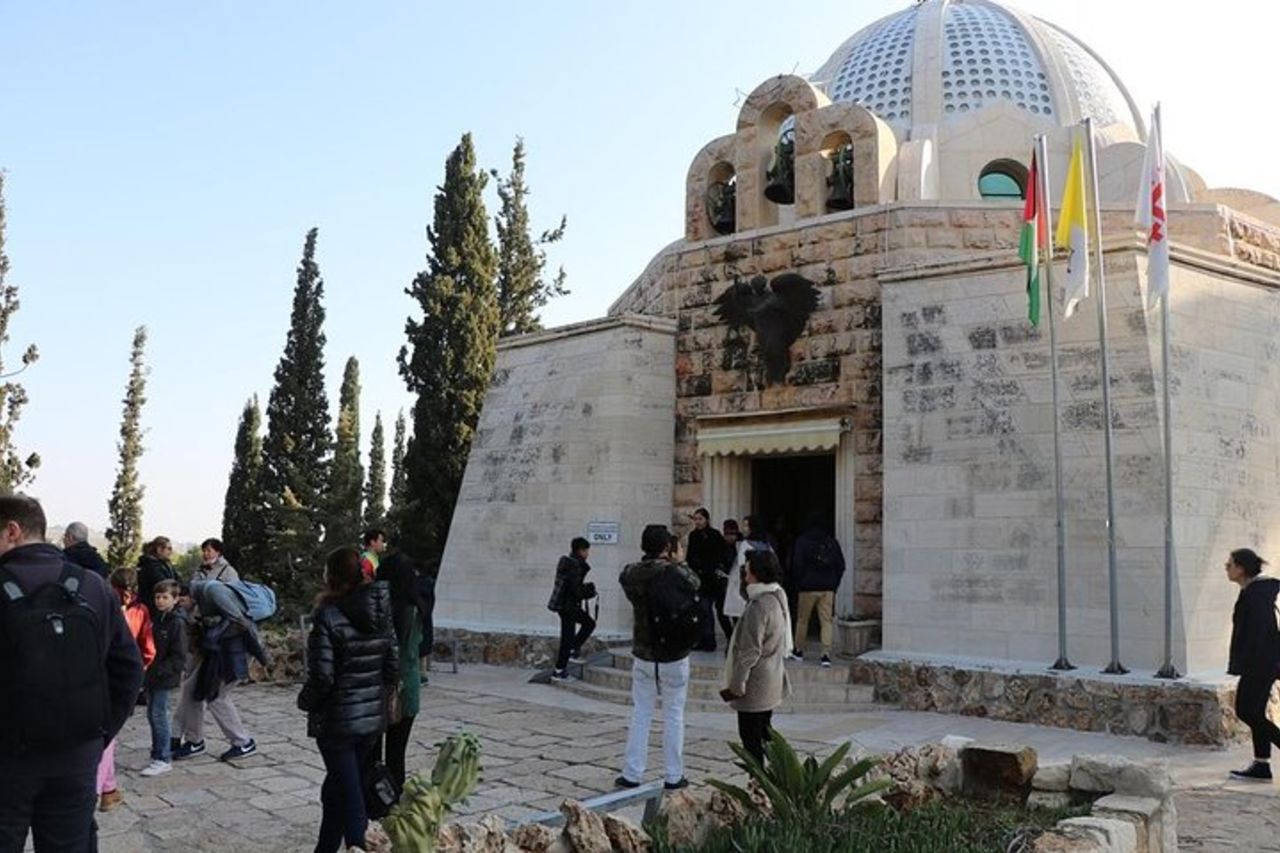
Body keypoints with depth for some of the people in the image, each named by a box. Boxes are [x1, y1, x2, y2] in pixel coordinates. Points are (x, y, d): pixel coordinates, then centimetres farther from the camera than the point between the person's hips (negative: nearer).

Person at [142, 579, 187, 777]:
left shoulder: (177, 623, -13)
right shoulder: (156, 619, 10)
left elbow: (179, 657, -15)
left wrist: (158, 671, -21)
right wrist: (145, 668, 6)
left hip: (165, 678, -8)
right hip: (152, 676, 8)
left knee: (158, 714, -5)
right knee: (152, 714, 13)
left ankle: (163, 759, 3)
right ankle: (158, 753, 24)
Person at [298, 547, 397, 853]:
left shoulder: (329, 616, -16)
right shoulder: (381, 613, 2)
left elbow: (322, 676, -17)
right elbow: (394, 669, 4)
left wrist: (305, 701, 1)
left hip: (337, 719, -6)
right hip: (373, 716, 6)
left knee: (348, 794, 2)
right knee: (336, 787, 21)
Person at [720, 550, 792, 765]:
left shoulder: (759, 605, -24)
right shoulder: (778, 596, 5)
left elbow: (750, 650, -22)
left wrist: (737, 682, -15)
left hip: (756, 683, -9)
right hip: (771, 681, 9)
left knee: (750, 735, 2)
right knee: (764, 731, 20)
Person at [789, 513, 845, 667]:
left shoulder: (802, 542, -4)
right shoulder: (832, 542, 6)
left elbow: (797, 565, -7)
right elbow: (841, 565, 7)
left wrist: (799, 584, 5)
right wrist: (834, 584, 12)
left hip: (808, 587, -2)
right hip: (828, 588, 2)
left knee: (802, 620, 12)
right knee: (827, 621, 2)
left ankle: (798, 651, 22)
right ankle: (826, 654, -7)